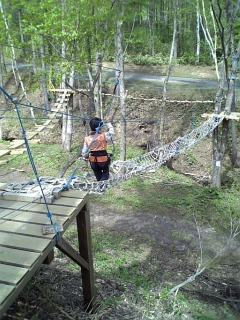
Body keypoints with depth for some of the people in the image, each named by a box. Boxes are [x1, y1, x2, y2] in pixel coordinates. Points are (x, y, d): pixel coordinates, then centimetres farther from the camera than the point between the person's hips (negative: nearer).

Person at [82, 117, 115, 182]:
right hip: (103, 160, -4)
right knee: (105, 176, 13)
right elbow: (112, 132, 4)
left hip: (93, 162, 4)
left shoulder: (87, 139, -7)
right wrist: (108, 123, 14)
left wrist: (86, 157, 17)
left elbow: (84, 152, -3)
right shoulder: (103, 136, -16)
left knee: (98, 178, 21)